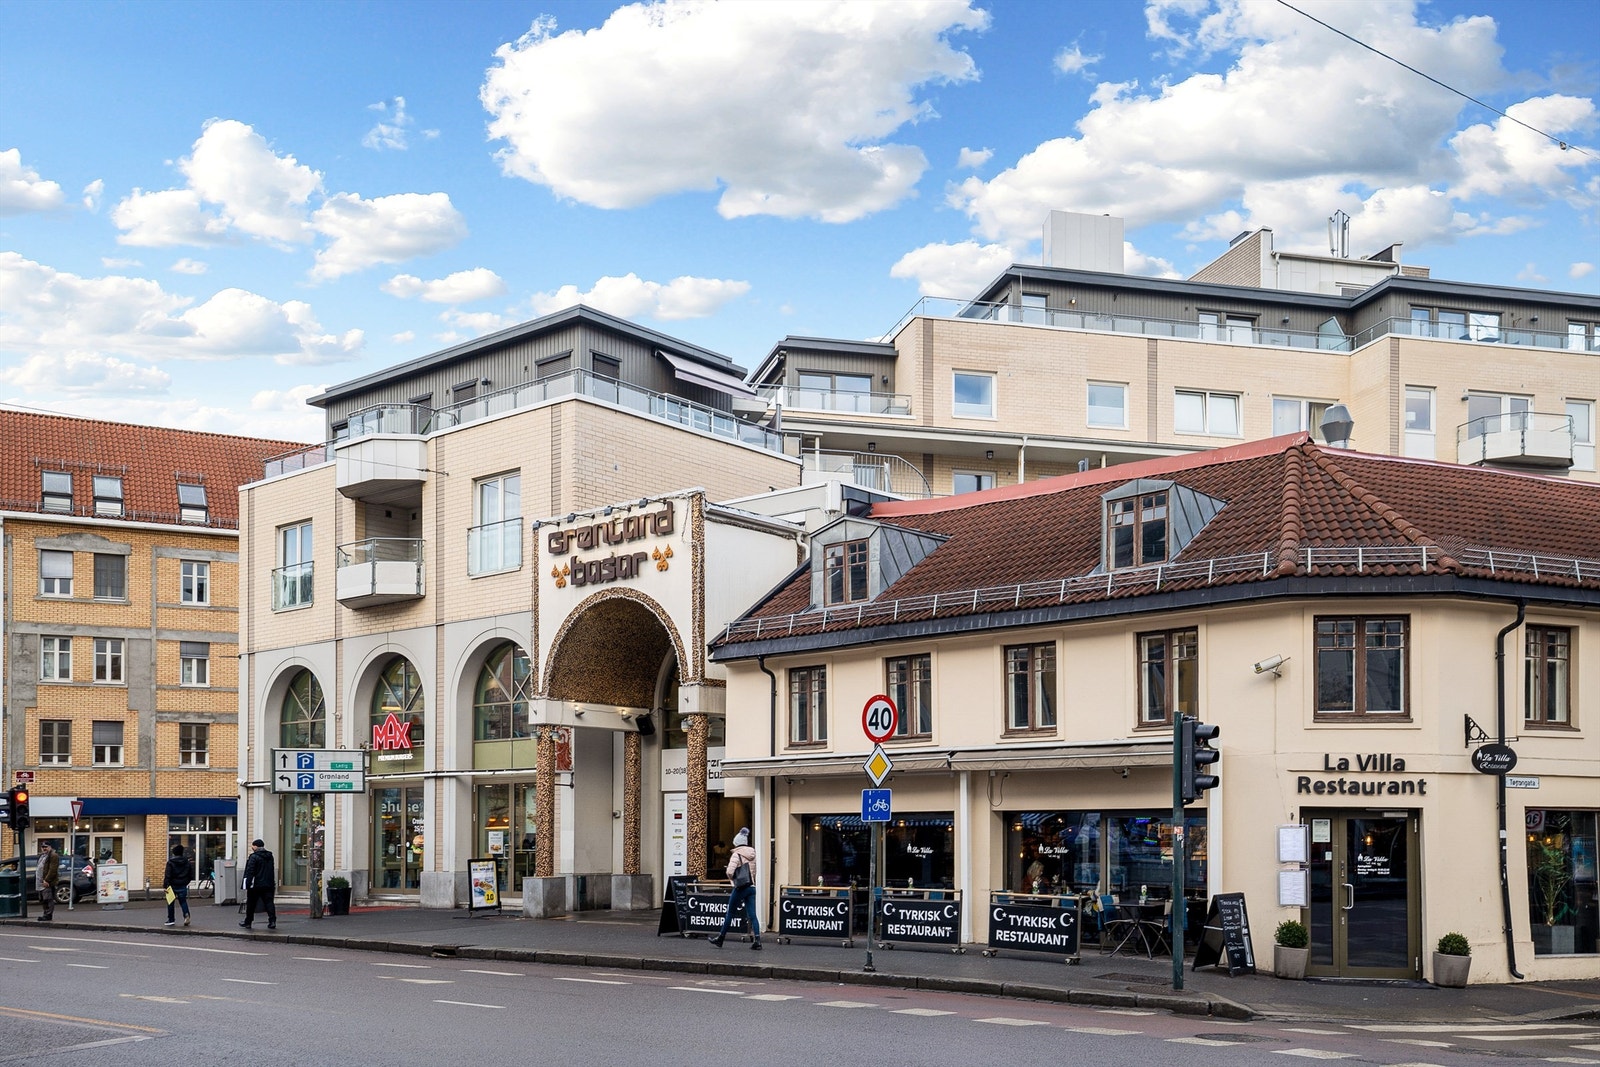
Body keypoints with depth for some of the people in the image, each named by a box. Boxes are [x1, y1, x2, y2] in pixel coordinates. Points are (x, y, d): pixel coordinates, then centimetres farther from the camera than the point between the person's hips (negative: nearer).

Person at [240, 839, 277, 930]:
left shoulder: (254, 857, -12)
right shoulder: (270, 856, 11)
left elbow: (250, 871, -15)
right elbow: (272, 870, 17)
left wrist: (247, 884, -14)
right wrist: (272, 883, 22)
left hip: (256, 885, -5)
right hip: (268, 884, 5)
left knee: (251, 904, 8)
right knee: (268, 902, 0)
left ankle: (248, 922, 17)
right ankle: (272, 921, -14)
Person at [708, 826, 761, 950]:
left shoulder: (736, 855, -11)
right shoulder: (753, 855, 8)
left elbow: (729, 872, -20)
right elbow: (755, 871, 12)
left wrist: (733, 879, -1)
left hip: (740, 888, -5)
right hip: (752, 887, 5)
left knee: (730, 913, 8)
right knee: (752, 915, 2)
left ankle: (720, 939, 19)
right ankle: (757, 940, -9)